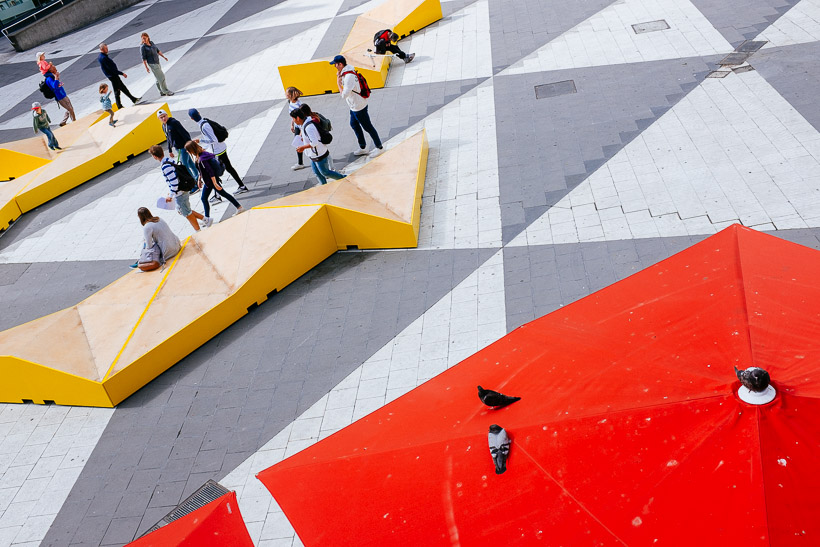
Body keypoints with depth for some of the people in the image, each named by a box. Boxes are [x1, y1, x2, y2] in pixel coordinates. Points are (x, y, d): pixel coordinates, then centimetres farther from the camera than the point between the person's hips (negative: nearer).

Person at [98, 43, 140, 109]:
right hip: (113, 76, -10)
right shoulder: (104, 58, -23)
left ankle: (134, 99, 27)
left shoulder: (101, 57, 10)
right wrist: (122, 73, -22)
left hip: (114, 76, 10)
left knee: (123, 88, 17)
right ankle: (119, 106, 7)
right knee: (117, 91, -1)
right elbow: (111, 69, -26)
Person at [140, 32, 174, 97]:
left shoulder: (151, 43, 5)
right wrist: (146, 67, -18)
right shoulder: (142, 47, -15)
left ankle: (162, 92, 22)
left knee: (158, 78, 14)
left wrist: (164, 57, 14)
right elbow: (143, 58, -15)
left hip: (157, 62, 7)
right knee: (161, 77, -7)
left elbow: (157, 50, 16)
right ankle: (166, 91, -1)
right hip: (152, 64, -7)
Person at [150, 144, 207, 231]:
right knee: (180, 210, 24)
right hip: (183, 190, 10)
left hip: (179, 194, -10)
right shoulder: (169, 160, 3)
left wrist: (170, 196, -17)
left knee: (187, 214, 8)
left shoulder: (165, 167, -26)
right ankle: (206, 220, 28)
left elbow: (174, 182, -28)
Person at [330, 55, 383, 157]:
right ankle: (363, 148, 36)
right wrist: (339, 77, 1)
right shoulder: (345, 72, 2)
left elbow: (344, 95, -29)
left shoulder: (349, 77, -30)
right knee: (354, 124, 23)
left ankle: (379, 147, 19)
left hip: (359, 107, -11)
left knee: (367, 127, 3)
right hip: (354, 106, 11)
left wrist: (338, 83, -18)